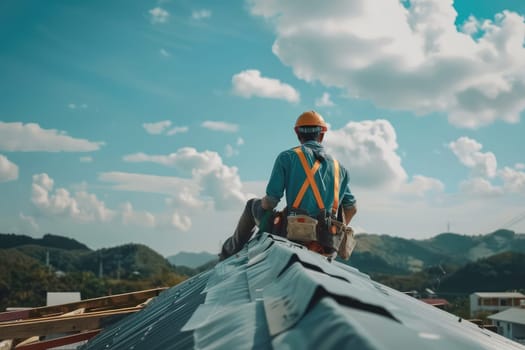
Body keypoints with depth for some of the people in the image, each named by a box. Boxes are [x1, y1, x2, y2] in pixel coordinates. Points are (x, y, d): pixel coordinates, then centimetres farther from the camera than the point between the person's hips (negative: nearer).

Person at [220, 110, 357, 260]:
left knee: (253, 204, 24)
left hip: (293, 233, -4)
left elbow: (271, 201, -4)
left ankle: (230, 253, 33)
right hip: (326, 243, 4)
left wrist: (262, 205, 20)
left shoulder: (287, 157, 0)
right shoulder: (338, 167, 13)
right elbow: (352, 208, 16)